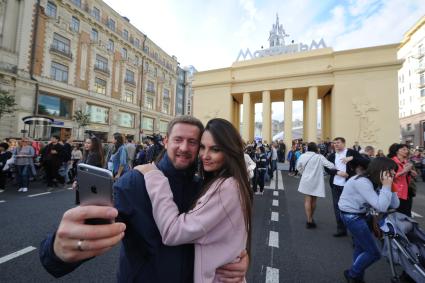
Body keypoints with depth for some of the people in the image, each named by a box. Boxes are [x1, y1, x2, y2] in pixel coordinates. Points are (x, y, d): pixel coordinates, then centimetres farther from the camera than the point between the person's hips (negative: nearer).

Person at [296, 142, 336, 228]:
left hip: (306, 181, 1)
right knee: (313, 200, 14)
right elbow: (330, 165, -17)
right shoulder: (319, 157, -12)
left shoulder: (303, 156, -3)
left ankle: (309, 220, 0)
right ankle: (311, 219, 28)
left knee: (308, 200, 5)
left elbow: (298, 167, 6)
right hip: (316, 181, -1)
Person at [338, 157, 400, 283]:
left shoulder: (375, 182, 3)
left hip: (360, 215, 9)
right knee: (374, 253, 0)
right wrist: (386, 186, -25)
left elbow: (395, 205, 0)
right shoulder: (362, 182, -27)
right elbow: (381, 207, -28)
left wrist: (388, 186, -11)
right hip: (351, 216, -9)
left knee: (361, 248, 20)